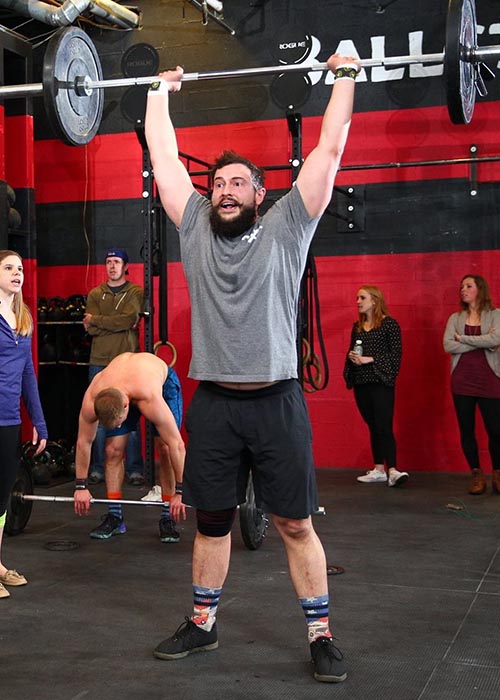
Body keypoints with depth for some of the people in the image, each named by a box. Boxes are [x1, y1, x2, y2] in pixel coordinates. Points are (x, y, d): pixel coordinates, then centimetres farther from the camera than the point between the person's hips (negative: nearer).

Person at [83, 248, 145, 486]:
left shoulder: (136, 292, 5)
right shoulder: (95, 294, 12)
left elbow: (130, 319, -13)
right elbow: (91, 329, -1)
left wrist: (95, 319, -5)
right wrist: (120, 323, -10)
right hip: (99, 362, 2)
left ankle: (134, 469, 5)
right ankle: (98, 468, 11)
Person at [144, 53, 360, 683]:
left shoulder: (286, 228, 2)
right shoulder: (195, 230, 9)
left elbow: (329, 150, 3)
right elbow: (164, 159, 16)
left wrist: (345, 78, 8)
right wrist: (159, 93, 24)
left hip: (275, 402, -3)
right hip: (212, 404, 3)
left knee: (295, 525, 3)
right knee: (211, 522, 13)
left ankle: (320, 635, 15)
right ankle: (202, 625, 28)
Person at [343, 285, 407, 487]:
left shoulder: (389, 324, -5)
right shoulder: (357, 326, 14)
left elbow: (395, 355, -10)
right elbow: (351, 352, 21)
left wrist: (369, 359, -16)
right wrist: (351, 357, -2)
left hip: (381, 382, -6)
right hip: (361, 383, 6)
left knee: (384, 427, -12)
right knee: (372, 426, 9)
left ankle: (392, 470, -14)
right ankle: (379, 470, 13)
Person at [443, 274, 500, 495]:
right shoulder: (455, 318, 9)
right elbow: (448, 346, -6)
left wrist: (463, 339, -8)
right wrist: (482, 342, -11)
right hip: (462, 381, 2)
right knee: (466, 429, 3)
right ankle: (477, 475, 14)